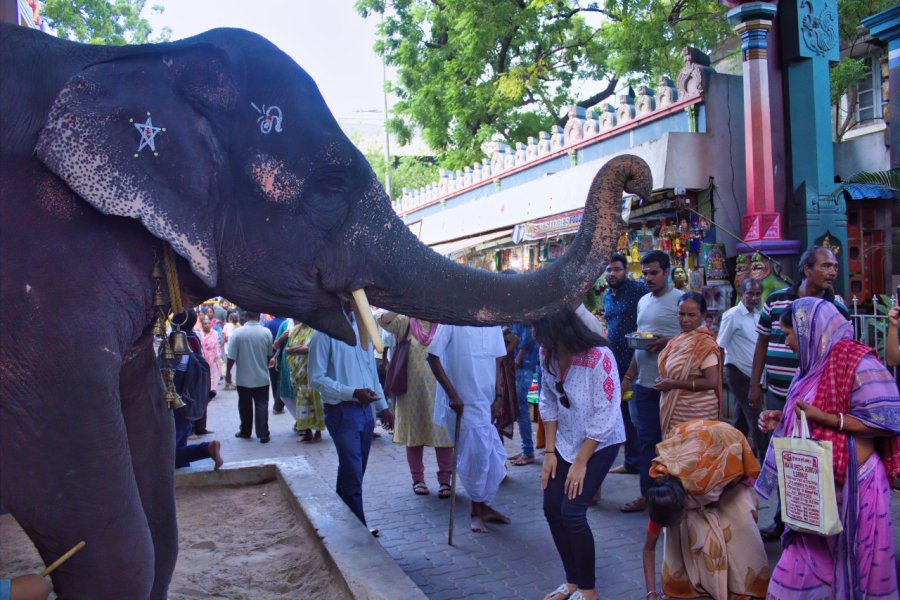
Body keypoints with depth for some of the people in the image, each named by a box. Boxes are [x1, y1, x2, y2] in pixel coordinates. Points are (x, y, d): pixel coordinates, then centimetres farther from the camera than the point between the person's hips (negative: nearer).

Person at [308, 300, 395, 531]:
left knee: (354, 472, 15)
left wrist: (382, 406, 15)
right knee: (353, 475, -4)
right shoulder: (325, 333, -12)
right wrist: (353, 393, -21)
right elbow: (317, 379, -14)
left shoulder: (361, 327, 10)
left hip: (365, 409, 7)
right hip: (341, 412, -7)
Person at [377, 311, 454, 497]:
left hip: (438, 389, 0)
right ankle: (418, 479, 23)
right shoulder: (405, 323, 0)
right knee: (414, 434, 10)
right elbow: (382, 319, -16)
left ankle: (445, 480, 11)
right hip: (412, 390, 0)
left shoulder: (443, 326, 2)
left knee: (442, 432, 0)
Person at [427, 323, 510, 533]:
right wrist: (453, 394, -17)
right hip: (463, 402, -5)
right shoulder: (452, 320, -13)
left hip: (487, 402, 6)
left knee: (494, 459, 9)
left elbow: (496, 359, 10)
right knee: (475, 458, 0)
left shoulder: (493, 323, 3)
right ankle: (478, 510, 21)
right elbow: (433, 358, -12)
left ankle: (484, 507, 29)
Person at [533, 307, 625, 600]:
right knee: (552, 509, 4)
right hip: (565, 440, 6)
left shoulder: (599, 357, -27)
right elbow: (548, 403, 0)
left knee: (572, 512, -11)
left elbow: (604, 417, -22)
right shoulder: (548, 353, -11)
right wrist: (550, 452, -2)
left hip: (600, 443, -6)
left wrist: (580, 463, -16)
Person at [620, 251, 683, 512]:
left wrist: (668, 341, -24)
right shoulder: (643, 301, 15)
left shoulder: (679, 299, -7)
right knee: (647, 439, 10)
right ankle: (647, 494, 18)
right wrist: (628, 376, 18)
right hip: (645, 382, 7)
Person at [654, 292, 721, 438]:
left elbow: (711, 382, -21)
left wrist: (674, 384, -19)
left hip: (695, 413, -8)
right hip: (675, 410, 8)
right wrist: (664, 381, 5)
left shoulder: (704, 343, -16)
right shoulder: (681, 338, 7)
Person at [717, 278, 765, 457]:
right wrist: (720, 373, -10)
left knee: (742, 416, 14)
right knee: (754, 416, -5)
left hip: (752, 374, 7)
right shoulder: (732, 315, -11)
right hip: (738, 373, -7)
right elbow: (719, 347, -9)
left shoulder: (758, 315, 9)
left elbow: (760, 345, 14)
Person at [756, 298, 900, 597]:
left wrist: (825, 418, -22)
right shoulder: (815, 362, 10)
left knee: (853, 559, 7)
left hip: (850, 481, -7)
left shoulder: (857, 362, -15)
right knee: (810, 555, 12)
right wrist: (782, 418, 7)